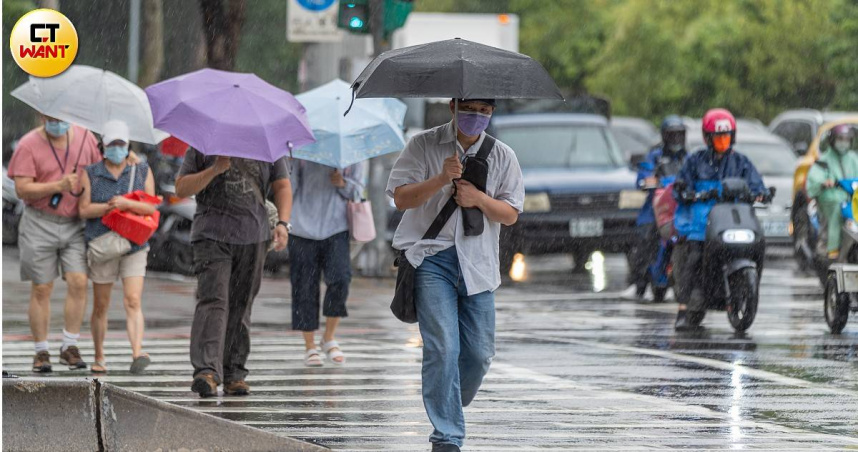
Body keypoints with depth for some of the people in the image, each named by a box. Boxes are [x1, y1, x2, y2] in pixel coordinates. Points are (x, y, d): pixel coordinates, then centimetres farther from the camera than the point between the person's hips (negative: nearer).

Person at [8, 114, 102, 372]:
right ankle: (41, 352, 8)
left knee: (78, 282, -9)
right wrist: (58, 186, -24)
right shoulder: (28, 145, -7)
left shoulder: (85, 138, 3)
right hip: (40, 224, -2)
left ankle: (69, 347, 0)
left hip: (75, 224, 2)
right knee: (41, 289, 1)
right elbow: (22, 189, -13)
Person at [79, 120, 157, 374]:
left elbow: (150, 208, -4)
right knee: (100, 306, 7)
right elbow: (84, 210, -5)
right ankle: (99, 358, 20)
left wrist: (127, 204, -22)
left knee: (133, 301, -14)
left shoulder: (142, 172, 5)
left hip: (134, 247, 0)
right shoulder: (91, 174, 3)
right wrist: (112, 206, -17)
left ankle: (137, 354, -27)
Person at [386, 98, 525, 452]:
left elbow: (511, 214, 8)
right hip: (431, 259, -3)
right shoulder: (424, 146, 3)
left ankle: (450, 408, 29)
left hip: (477, 264, 3)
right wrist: (441, 179, -18)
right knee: (443, 347, -14)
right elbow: (401, 197, -4)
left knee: (479, 353, 1)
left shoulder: (502, 156, 11)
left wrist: (478, 199, -11)